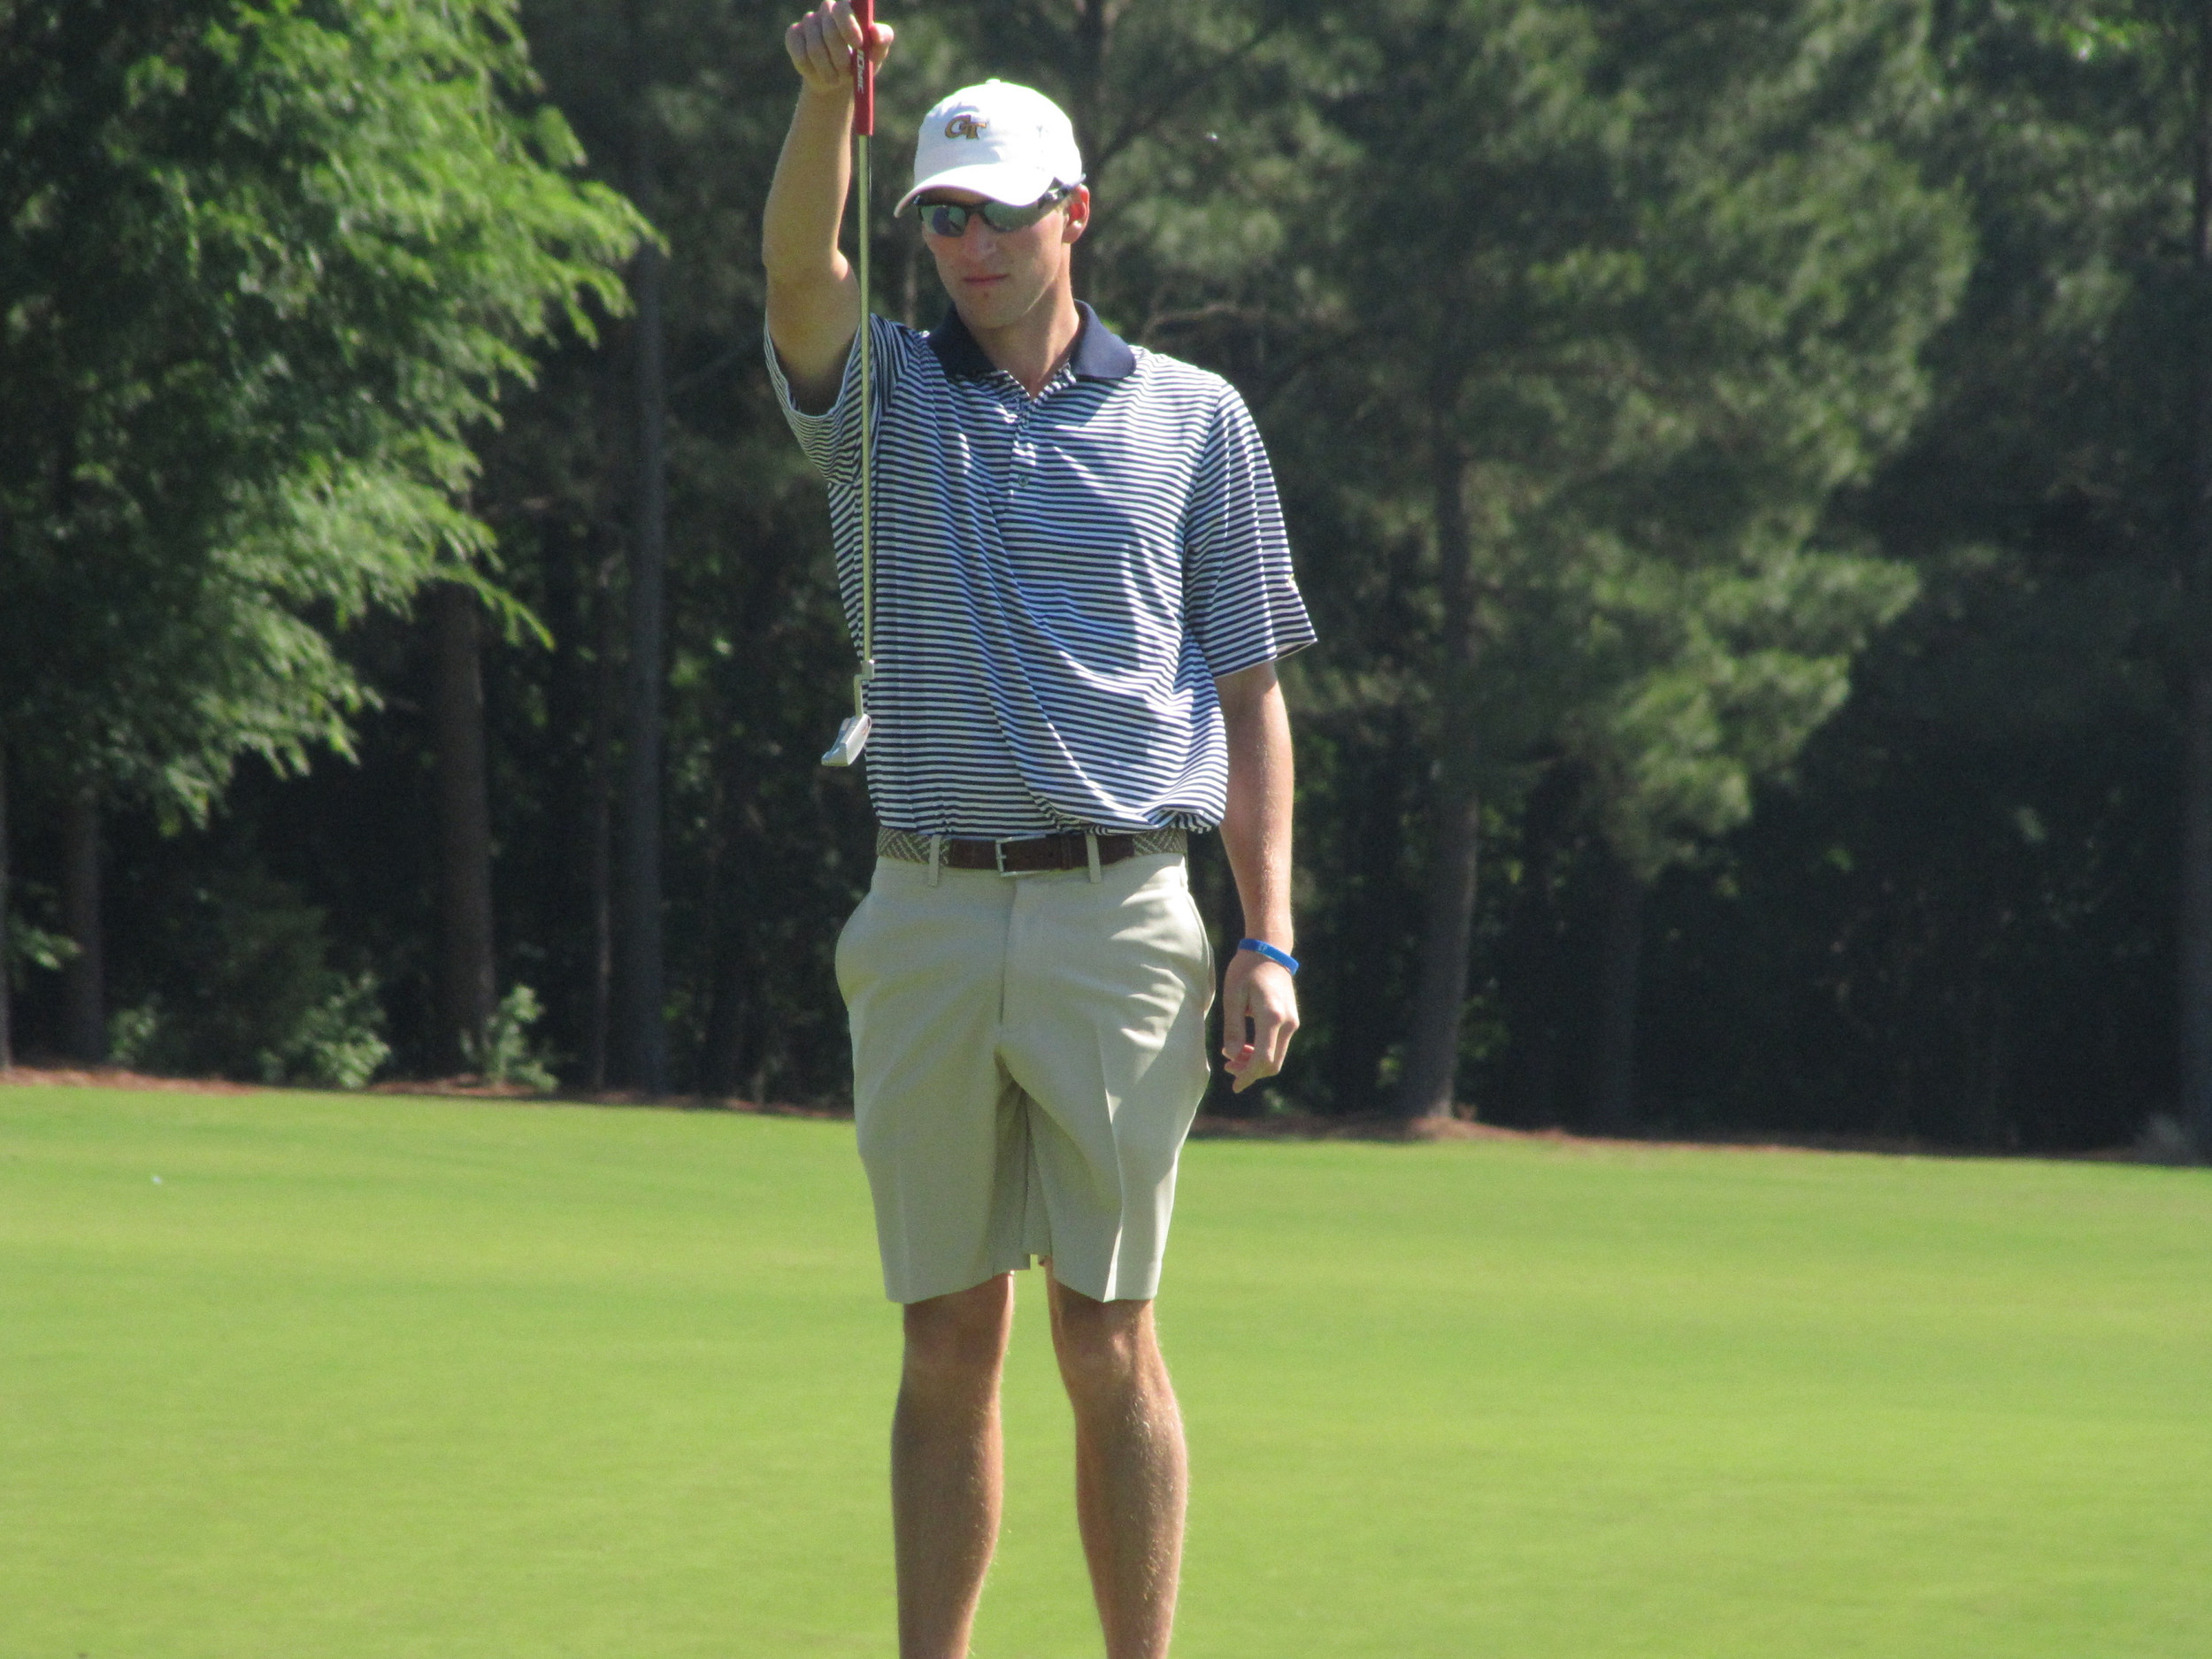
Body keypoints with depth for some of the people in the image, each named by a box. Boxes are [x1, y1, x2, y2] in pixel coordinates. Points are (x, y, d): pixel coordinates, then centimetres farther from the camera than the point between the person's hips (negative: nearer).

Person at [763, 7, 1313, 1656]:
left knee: (1108, 1346, -2)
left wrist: (1270, 941, -1)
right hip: (925, 917, 2)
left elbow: (1249, 697, 7)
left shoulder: (1196, 418, 8)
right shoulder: (881, 393, 10)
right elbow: (797, 268, -13)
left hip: (1120, 916, -1)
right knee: (948, 1346, 6)